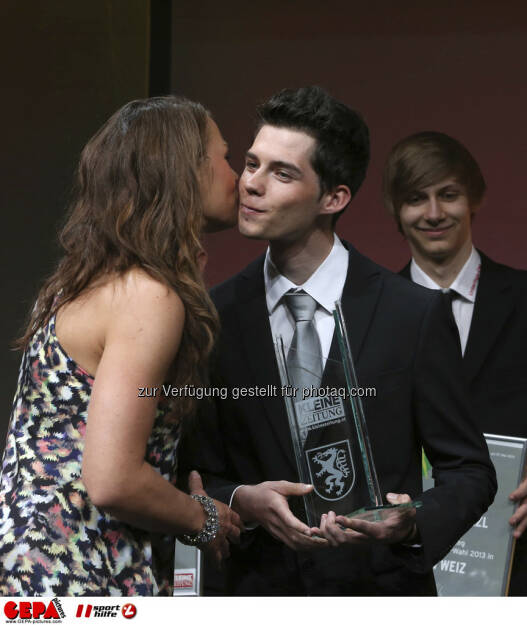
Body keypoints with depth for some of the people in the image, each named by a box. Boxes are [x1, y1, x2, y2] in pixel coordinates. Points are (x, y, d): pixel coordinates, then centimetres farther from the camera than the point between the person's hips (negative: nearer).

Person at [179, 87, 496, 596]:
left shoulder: (413, 314, -10)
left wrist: (413, 525, -22)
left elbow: (469, 471, -4)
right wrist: (242, 501, -18)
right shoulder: (216, 315, -4)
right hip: (259, 586, 2)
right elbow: (200, 472, 3)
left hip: (380, 588, -1)